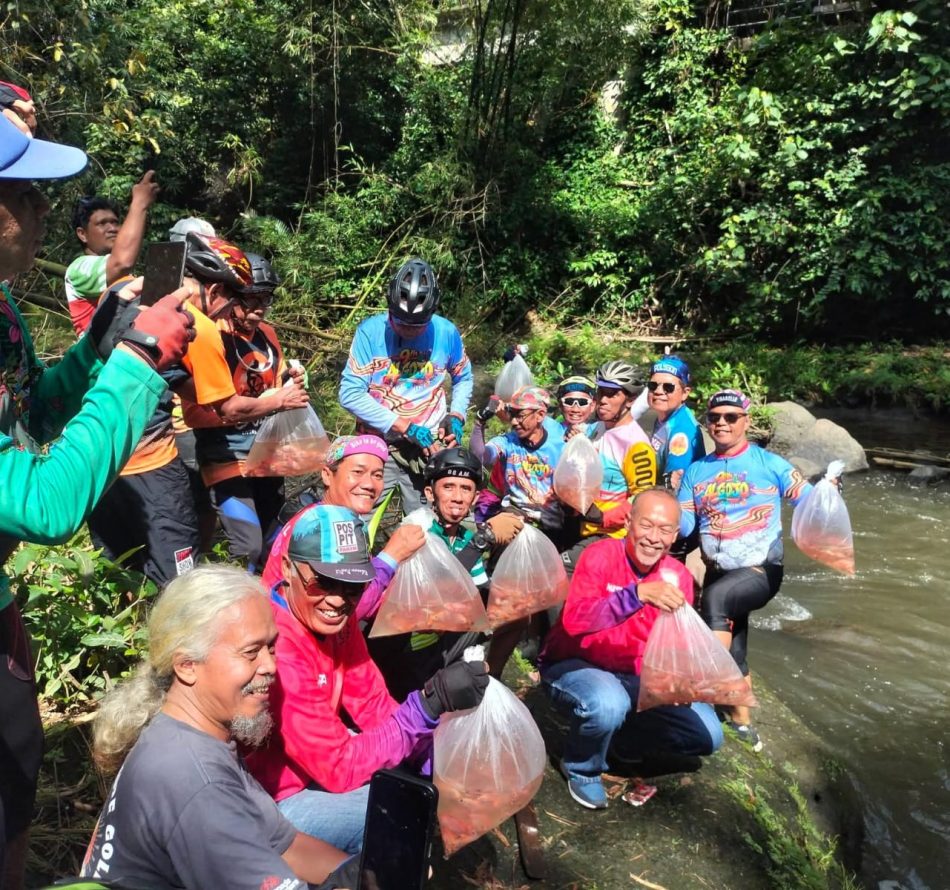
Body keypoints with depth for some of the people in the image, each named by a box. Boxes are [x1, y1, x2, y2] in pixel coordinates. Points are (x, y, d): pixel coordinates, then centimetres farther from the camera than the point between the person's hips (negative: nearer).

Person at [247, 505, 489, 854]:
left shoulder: (334, 621, -6)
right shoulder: (277, 649, -32)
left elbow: (375, 706, -2)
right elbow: (339, 768, -29)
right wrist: (430, 703, -35)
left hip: (318, 768, 8)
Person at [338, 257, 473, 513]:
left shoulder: (447, 333, -3)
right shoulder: (370, 331, -10)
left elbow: (463, 378, 16)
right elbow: (350, 394, -13)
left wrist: (456, 415, -2)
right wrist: (405, 427, -17)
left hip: (427, 447, 1)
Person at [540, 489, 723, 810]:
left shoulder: (677, 576, -4)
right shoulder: (600, 555, -21)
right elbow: (574, 621, -37)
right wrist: (639, 593, -48)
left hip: (633, 676, 6)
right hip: (573, 665, -5)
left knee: (708, 734, -4)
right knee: (608, 704, -37)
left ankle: (625, 738, 19)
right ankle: (581, 768, -3)